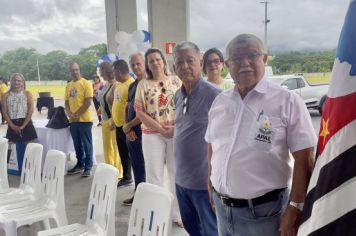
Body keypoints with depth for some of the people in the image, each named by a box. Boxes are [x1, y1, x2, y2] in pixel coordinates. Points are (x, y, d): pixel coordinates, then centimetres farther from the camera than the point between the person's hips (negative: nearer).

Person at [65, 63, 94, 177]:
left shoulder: (86, 83, -5)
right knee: (77, 144, 13)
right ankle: (80, 164, 25)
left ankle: (88, 167, 6)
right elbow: (66, 102, 14)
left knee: (86, 144, 0)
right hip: (73, 120, 6)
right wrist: (70, 114, -3)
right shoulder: (68, 85, 13)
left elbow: (88, 102, -12)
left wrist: (77, 114, -13)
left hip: (84, 119, -6)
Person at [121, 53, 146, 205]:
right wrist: (127, 128, 0)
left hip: (144, 131, -7)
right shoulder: (132, 86, 14)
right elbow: (127, 108, 15)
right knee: (136, 166, 14)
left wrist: (128, 125, -8)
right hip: (131, 132, 7)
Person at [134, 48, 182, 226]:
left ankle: (178, 214, 19)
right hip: (152, 135, 0)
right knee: (154, 175, 5)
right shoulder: (143, 84, 3)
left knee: (177, 173, 6)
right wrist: (160, 129, -11)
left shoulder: (176, 81, 6)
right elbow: (140, 112, -3)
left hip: (177, 133, 1)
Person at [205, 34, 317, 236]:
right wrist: (212, 184, 12)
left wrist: (295, 209, -13)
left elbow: (304, 159, -11)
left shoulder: (287, 101, -11)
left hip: (263, 210, -4)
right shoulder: (219, 102, 4)